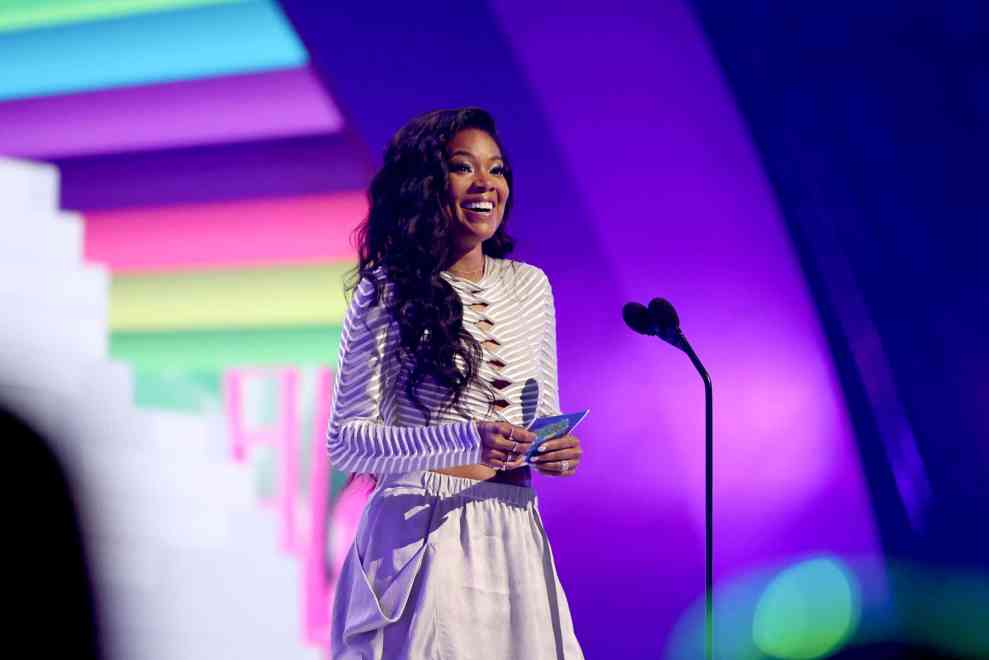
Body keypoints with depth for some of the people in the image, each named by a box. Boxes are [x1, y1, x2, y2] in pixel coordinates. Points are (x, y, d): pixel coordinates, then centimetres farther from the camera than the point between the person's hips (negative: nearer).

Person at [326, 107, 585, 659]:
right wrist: (464, 440, -24)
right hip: (422, 536, -5)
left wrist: (560, 449, -5)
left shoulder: (530, 286, 9)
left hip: (514, 534, 5)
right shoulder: (387, 293, -6)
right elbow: (346, 440, -11)